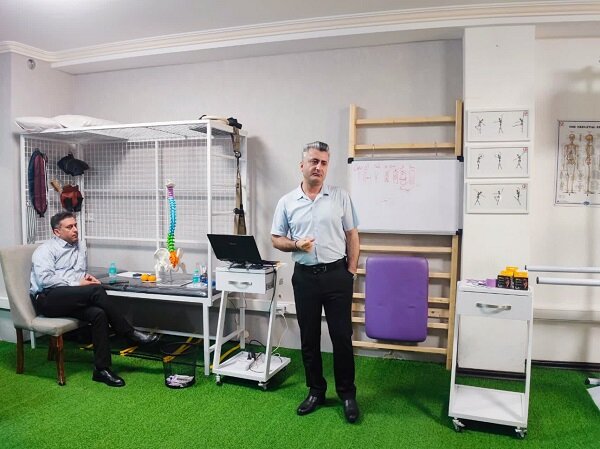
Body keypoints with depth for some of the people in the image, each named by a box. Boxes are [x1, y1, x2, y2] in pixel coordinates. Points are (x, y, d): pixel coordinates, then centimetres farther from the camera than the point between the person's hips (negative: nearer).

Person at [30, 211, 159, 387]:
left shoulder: (80, 248, 22)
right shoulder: (46, 249, 2)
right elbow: (44, 278, -14)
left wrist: (87, 277, 8)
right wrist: (77, 284, -15)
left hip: (73, 300, 6)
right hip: (47, 299, -6)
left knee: (98, 314, -28)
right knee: (96, 290, -31)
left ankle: (102, 369, -27)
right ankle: (130, 333, -23)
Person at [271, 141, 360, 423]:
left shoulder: (341, 197, 1)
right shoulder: (287, 202, 3)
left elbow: (352, 235, 5)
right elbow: (276, 240, 7)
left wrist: (351, 271, -1)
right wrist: (296, 245, -14)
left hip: (336, 274, -1)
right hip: (305, 277, 2)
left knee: (342, 337, 4)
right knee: (309, 338, 11)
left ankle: (347, 393, 21)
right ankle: (315, 390, 27)